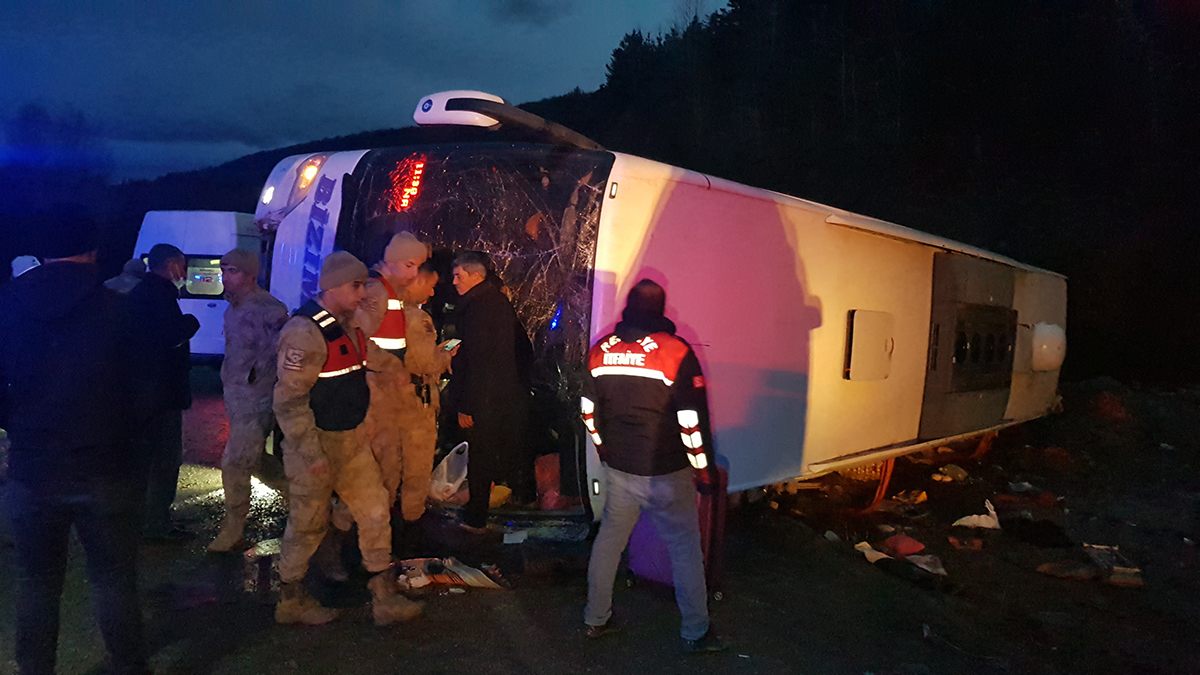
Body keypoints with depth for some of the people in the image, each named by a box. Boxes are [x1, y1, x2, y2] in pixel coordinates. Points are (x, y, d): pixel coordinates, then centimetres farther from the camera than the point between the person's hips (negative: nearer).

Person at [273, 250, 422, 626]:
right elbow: (289, 399, -23)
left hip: (350, 438, 9)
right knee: (308, 522, 6)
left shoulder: (348, 326, 10)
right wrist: (312, 454, -25)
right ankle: (291, 600, 26)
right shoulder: (305, 331, -20)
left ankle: (384, 598, 17)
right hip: (315, 443, -9)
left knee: (374, 512, 8)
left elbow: (372, 355, 31)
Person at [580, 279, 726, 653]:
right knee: (685, 548, 9)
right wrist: (703, 466, -3)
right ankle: (695, 632, 18)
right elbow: (692, 419, -16)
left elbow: (589, 409, 9)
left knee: (609, 539, 18)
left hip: (618, 468, 5)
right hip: (666, 474, -4)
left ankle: (596, 618, 30)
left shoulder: (600, 351, -1)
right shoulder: (675, 352, -16)